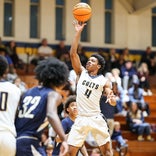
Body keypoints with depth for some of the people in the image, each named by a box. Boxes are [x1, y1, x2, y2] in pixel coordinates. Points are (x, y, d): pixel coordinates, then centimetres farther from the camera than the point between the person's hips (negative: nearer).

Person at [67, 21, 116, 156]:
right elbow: (73, 53, -2)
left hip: (96, 118, -1)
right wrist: (78, 33, -8)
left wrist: (112, 99, -26)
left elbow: (113, 102, -1)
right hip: (81, 118, 1)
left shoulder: (104, 81, 4)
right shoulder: (82, 72, 8)